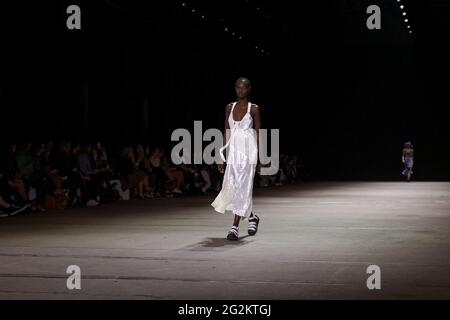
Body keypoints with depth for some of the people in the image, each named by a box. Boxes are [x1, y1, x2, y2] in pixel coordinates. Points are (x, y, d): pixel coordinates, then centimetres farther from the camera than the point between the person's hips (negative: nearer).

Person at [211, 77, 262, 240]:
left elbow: (259, 134, 0)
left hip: (248, 151, -4)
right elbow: (226, 133, 11)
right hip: (233, 150, 4)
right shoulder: (229, 108, 10)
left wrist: (261, 158, -3)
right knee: (232, 187, 4)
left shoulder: (254, 109, 0)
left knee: (242, 187, -8)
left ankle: (235, 227, -7)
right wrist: (222, 156, 7)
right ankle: (251, 216, 28)